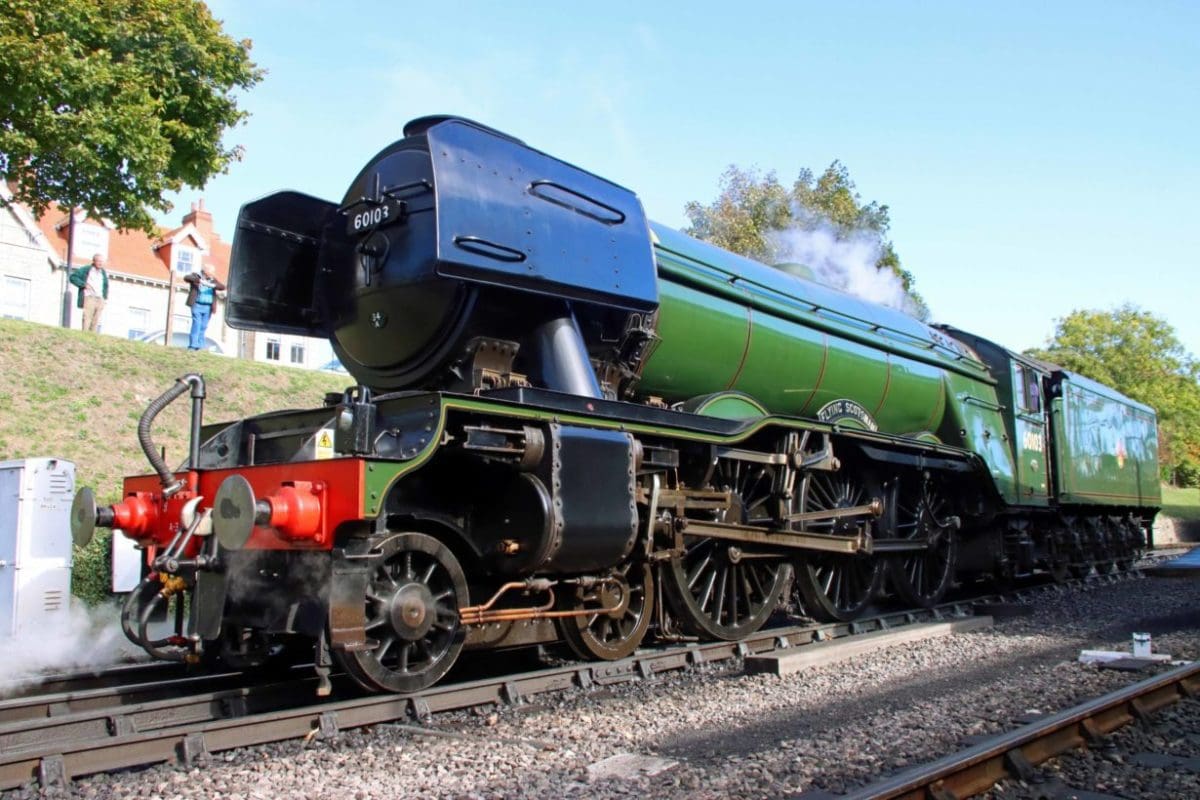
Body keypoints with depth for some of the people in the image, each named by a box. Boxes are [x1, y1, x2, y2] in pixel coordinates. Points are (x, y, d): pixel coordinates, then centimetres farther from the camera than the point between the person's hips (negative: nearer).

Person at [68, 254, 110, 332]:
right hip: (89, 297, -5)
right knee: (87, 319, -13)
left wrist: (105, 297, 18)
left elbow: (105, 285, 29)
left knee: (95, 321, 1)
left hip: (100, 299, 5)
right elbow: (72, 277, 0)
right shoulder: (86, 269, 3)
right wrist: (84, 284, -10)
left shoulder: (103, 272, 17)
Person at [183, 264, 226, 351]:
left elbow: (222, 287, 0)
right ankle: (193, 345, -13)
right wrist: (199, 280, -27)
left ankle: (200, 346, 8)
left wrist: (212, 285, -19)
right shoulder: (196, 276, 4)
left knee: (203, 327, 4)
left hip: (208, 307, 4)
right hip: (197, 305, -4)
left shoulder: (213, 280, 13)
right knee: (196, 324, -12)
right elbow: (186, 278, -14)